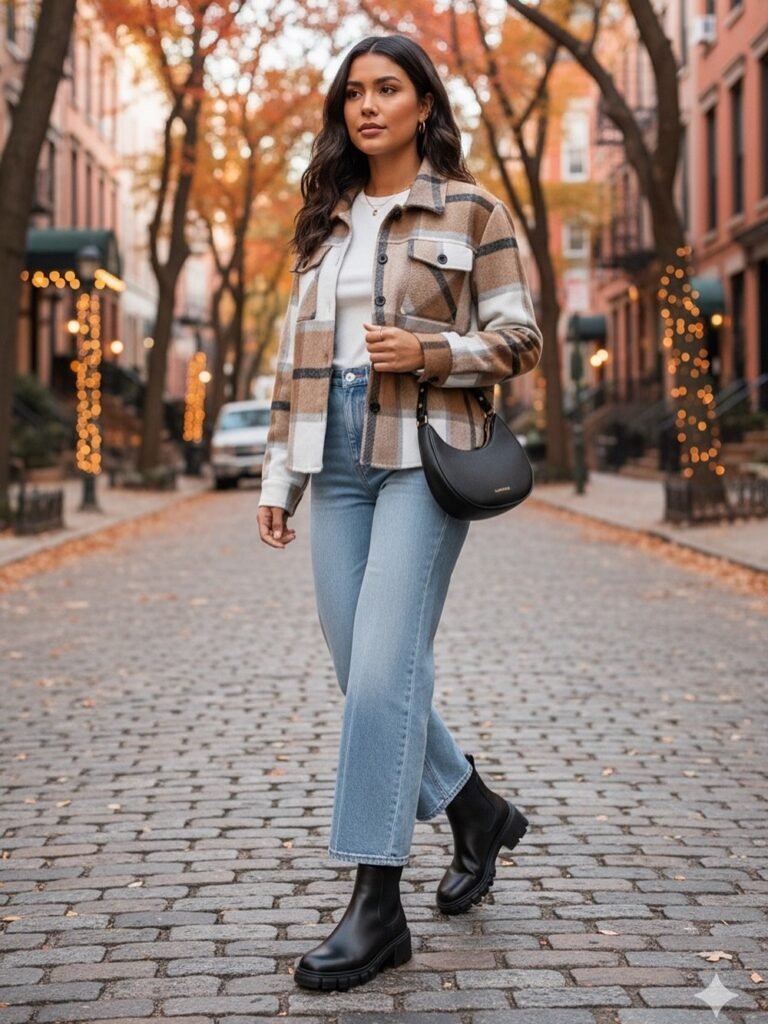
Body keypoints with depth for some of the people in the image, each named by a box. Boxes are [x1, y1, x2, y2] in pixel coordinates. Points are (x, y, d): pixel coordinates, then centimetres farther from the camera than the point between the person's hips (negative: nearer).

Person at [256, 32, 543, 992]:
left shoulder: (470, 211, 3)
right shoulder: (324, 221, 17)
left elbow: (518, 340, 0)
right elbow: (294, 354, 17)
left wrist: (427, 353, -16)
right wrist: (278, 473, 12)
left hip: (423, 453, -6)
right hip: (337, 457, 6)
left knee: (384, 669, -13)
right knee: (358, 668, 5)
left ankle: (377, 905, -7)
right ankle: (477, 812, 28)